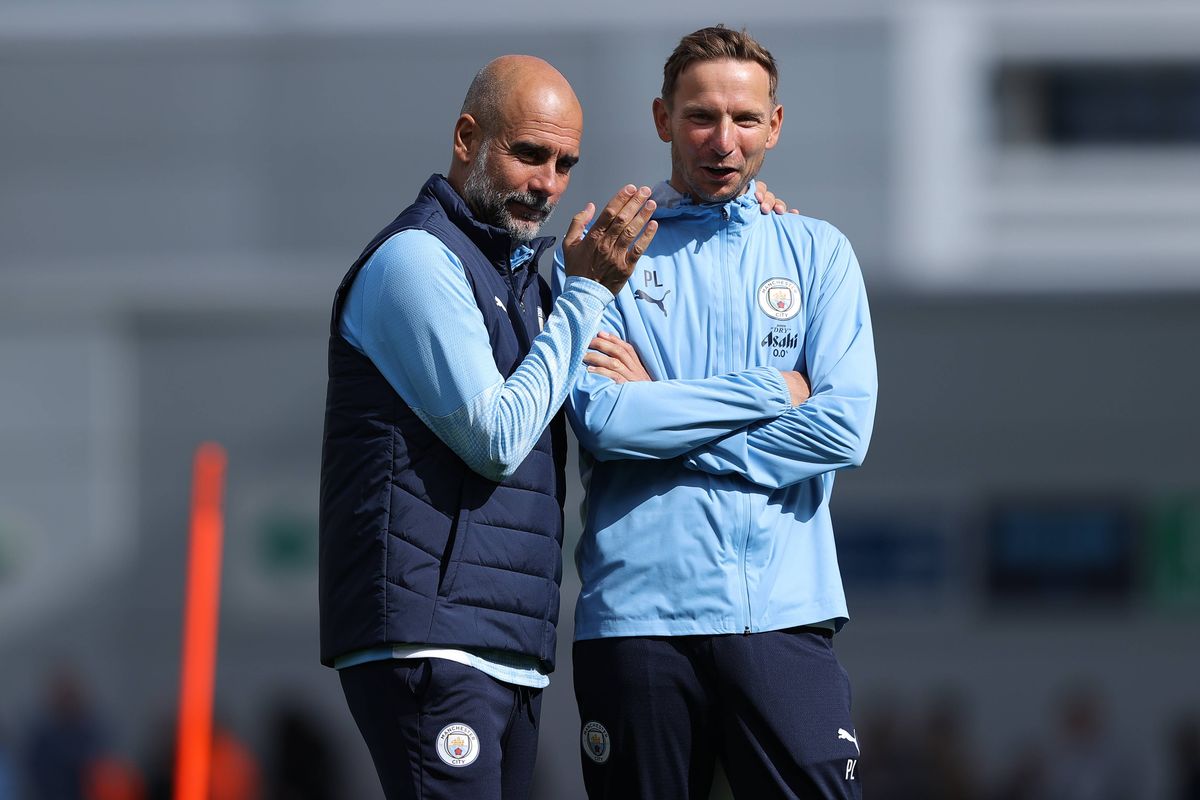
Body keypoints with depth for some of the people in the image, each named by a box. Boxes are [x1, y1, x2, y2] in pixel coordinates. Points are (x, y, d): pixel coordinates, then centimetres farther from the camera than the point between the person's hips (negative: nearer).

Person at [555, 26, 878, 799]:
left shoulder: (818, 252, 13)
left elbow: (844, 428, -2)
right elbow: (601, 419, -7)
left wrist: (661, 413, -5)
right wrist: (768, 390, -6)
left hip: (785, 611, 1)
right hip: (636, 611, -1)